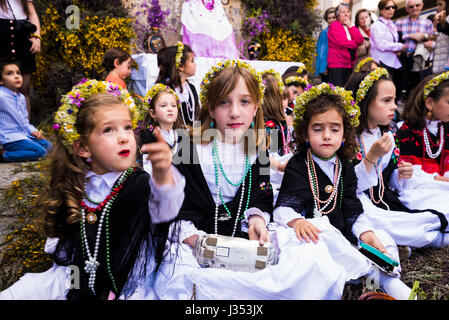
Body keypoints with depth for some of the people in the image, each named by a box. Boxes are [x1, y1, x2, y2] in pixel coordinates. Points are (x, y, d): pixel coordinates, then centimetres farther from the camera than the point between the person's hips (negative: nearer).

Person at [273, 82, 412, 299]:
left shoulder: (345, 167, 11)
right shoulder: (297, 166, -6)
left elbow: (352, 209, 10)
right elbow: (283, 208, -15)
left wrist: (366, 233, -8)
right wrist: (296, 221, -37)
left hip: (341, 235, 6)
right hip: (312, 232, -6)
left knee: (383, 238, -5)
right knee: (323, 230, -35)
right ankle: (367, 271, -20)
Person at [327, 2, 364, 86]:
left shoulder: (351, 27, 19)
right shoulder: (334, 26, 0)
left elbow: (360, 41, 2)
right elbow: (341, 42, -14)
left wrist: (350, 26, -2)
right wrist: (355, 44, 1)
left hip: (350, 64, 6)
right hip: (337, 64, -6)